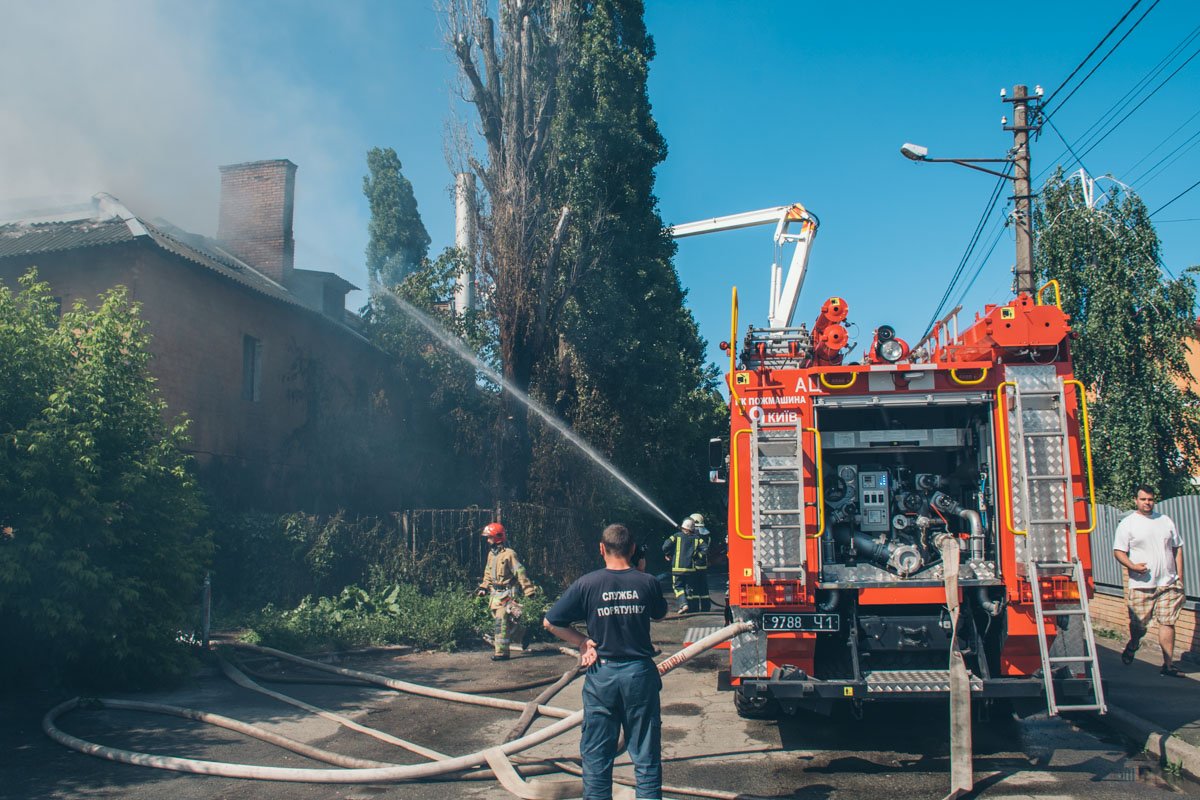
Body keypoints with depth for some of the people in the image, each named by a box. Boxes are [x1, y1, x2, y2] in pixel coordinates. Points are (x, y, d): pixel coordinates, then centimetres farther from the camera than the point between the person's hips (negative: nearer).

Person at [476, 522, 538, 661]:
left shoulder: (509, 554, -14)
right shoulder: (491, 554, 11)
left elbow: (520, 573, -15)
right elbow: (488, 573, 23)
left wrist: (529, 590, -17)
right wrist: (484, 587, 16)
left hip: (507, 593, -8)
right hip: (496, 593, 8)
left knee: (502, 622, -10)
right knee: (505, 621, 13)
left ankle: (501, 652, -6)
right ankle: (522, 634, 36)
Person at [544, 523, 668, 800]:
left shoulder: (586, 584, -8)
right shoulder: (647, 582, -5)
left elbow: (550, 622, -3)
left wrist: (582, 642, 4)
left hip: (601, 675, 0)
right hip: (640, 673, 1)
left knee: (596, 757, 10)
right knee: (646, 756, 10)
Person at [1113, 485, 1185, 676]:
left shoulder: (1165, 520, 13)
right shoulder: (1127, 524, 1)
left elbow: (1177, 548, 17)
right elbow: (1118, 551, -2)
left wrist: (1180, 577, 11)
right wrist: (1132, 566, -20)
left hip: (1168, 583, 3)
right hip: (1141, 585, -3)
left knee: (1167, 622, -3)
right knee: (1139, 624, 3)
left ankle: (1168, 664, 2)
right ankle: (1132, 646, 34)